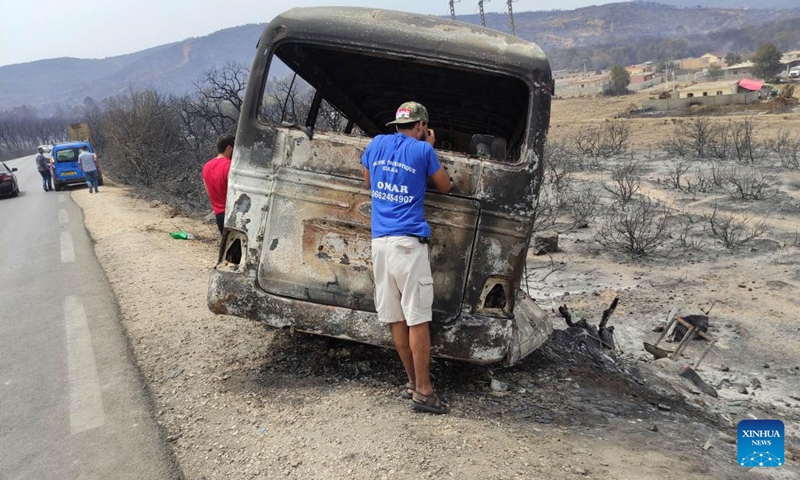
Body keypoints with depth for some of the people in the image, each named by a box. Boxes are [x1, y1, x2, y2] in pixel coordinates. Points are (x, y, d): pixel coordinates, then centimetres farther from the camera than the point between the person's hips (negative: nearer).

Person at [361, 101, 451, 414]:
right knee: (418, 320, -3)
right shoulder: (423, 150, 1)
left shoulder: (377, 144, 12)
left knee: (396, 318, 8)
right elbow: (444, 187, 14)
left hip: (379, 241, 5)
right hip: (408, 242, -5)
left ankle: (413, 383, 17)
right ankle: (423, 392, 0)